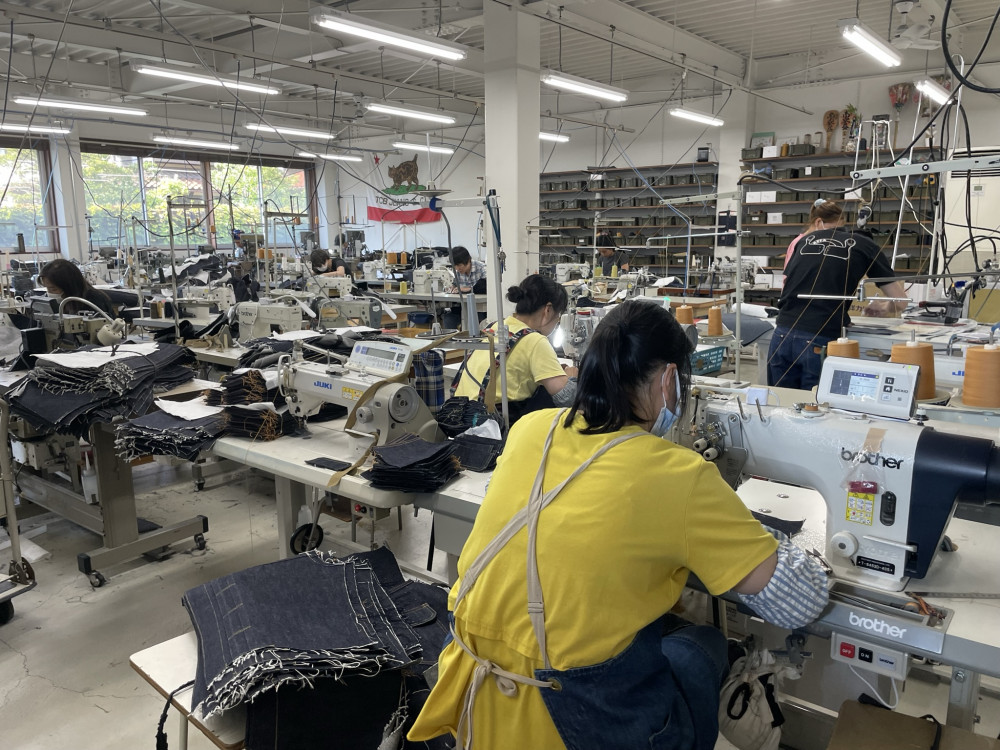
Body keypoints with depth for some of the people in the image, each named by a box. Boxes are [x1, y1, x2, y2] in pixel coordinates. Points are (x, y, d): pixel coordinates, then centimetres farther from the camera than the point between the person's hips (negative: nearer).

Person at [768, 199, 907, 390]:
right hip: (819, 342, -3)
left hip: (783, 336, 3)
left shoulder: (805, 240, 16)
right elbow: (900, 302, 10)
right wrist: (882, 308, 30)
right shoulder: (862, 245, 10)